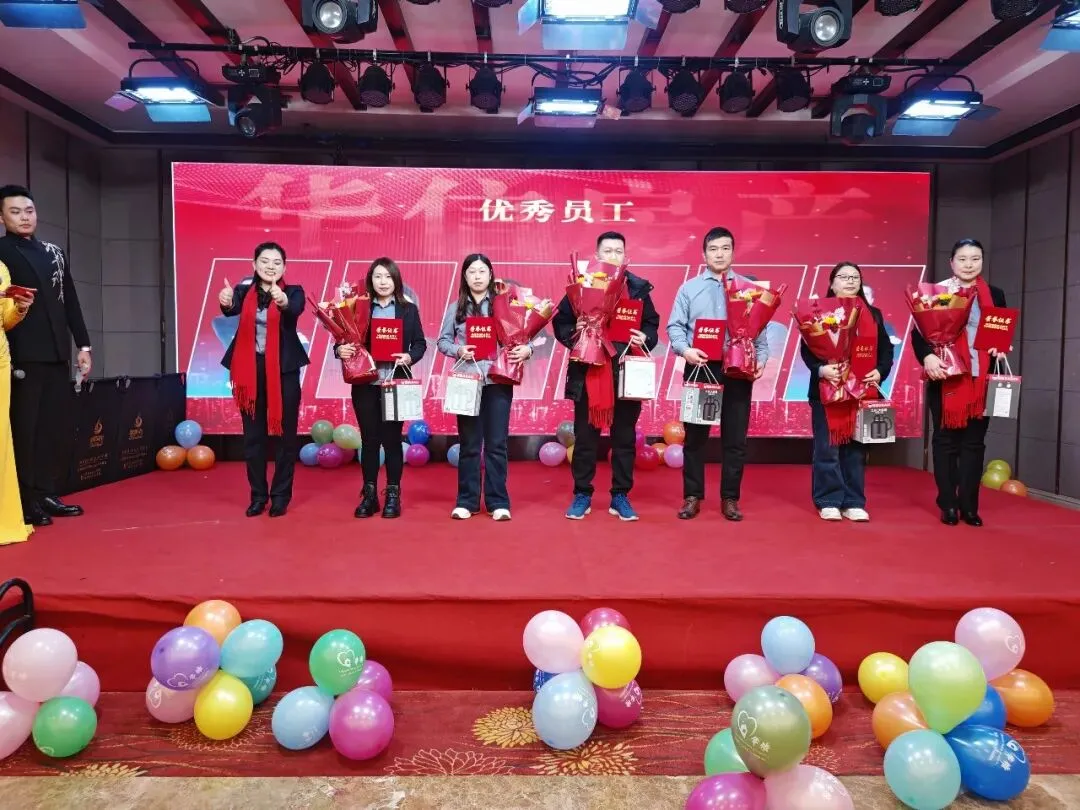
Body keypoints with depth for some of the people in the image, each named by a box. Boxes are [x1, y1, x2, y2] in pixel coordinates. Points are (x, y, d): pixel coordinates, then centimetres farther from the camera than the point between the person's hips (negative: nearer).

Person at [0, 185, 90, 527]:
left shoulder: (55, 252, 16)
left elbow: (71, 302, 16)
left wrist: (83, 345, 12)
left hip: (57, 354, 5)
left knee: (51, 427, 7)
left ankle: (46, 494, 15)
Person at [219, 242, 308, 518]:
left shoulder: (293, 291, -1)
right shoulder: (244, 290, 3)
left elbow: (296, 310, -23)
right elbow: (233, 309, -18)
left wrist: (283, 302, -47)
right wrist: (226, 302, -42)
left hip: (283, 370, -2)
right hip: (250, 369, 2)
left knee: (285, 433, 4)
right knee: (253, 435, 9)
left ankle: (281, 495, 16)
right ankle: (258, 495, 21)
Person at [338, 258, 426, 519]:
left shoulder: (409, 309, 5)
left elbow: (420, 343, 4)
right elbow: (344, 340, 6)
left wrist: (410, 357, -15)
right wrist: (340, 350, -15)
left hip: (396, 383, -1)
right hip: (365, 383, 1)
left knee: (392, 439, 4)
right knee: (369, 439, 6)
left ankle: (393, 495, 14)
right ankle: (369, 495, 17)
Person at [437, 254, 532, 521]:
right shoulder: (456, 308, 9)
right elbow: (442, 341, 7)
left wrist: (527, 349, -18)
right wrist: (458, 350, -12)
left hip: (498, 380, -1)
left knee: (496, 443, 3)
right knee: (469, 443, 7)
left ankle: (498, 501, 11)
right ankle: (466, 501, 16)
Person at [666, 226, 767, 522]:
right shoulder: (689, 288, 8)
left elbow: (760, 328, 8)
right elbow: (674, 326, 3)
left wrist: (761, 359, -6)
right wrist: (685, 349, -16)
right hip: (700, 368, -1)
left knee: (735, 437, 5)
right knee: (695, 435, 4)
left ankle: (730, 499, 15)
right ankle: (692, 497, 14)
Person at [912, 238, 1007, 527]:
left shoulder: (995, 295, 11)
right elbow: (918, 332, -7)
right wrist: (927, 356, -24)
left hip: (981, 380, 3)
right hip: (946, 378, -3)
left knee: (974, 442, 6)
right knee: (946, 440, 3)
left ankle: (969, 505, 14)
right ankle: (948, 505, 11)